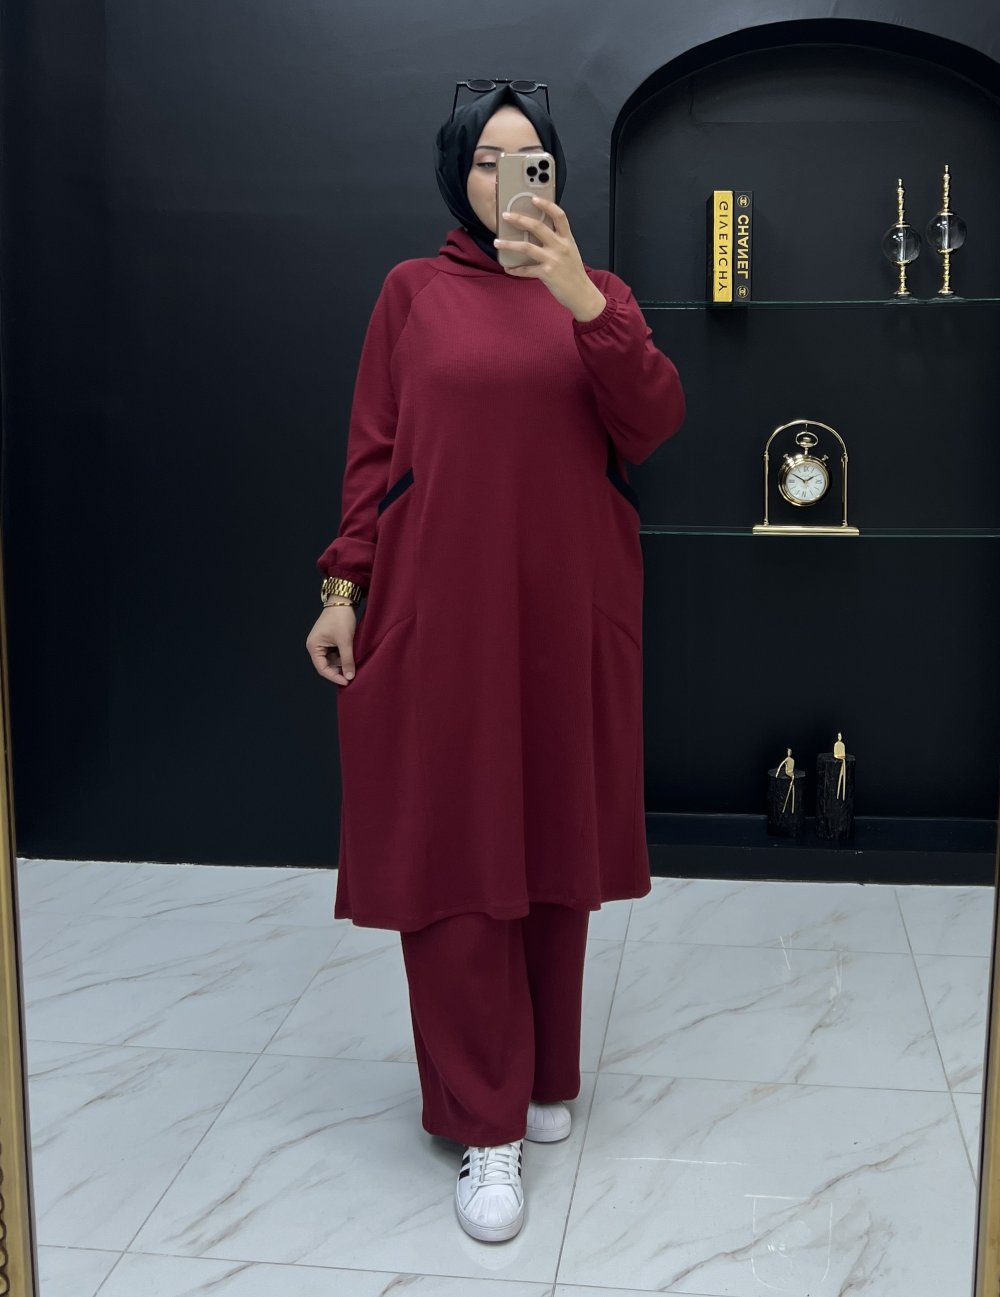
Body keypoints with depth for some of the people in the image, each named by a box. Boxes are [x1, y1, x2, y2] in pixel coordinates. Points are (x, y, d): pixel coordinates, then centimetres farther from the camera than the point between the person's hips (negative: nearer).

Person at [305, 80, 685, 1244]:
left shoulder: (598, 294, 9)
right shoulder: (413, 292, 7)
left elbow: (651, 427, -7)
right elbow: (372, 451, 4)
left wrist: (580, 297, -19)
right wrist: (344, 588, -4)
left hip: (567, 609, 2)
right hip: (440, 605, -2)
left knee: (554, 838, 8)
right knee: (455, 848, -2)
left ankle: (543, 1075, 27)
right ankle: (487, 1127, 8)